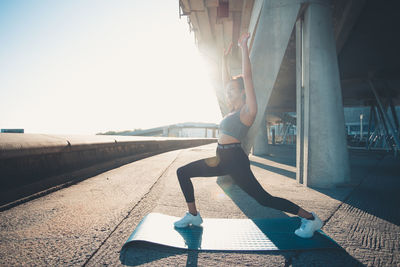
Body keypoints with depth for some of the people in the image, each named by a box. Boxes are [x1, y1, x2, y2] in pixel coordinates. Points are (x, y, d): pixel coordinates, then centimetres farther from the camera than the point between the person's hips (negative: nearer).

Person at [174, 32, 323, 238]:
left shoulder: (248, 110, -6)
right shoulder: (233, 109, 16)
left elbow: (247, 76, -12)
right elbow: (225, 81, 26)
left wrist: (243, 47, -8)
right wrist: (225, 57, 28)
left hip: (235, 160, -9)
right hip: (222, 158, 9)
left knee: (263, 198, -8)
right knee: (182, 172, 8)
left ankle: (310, 219, 7)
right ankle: (193, 215, 16)